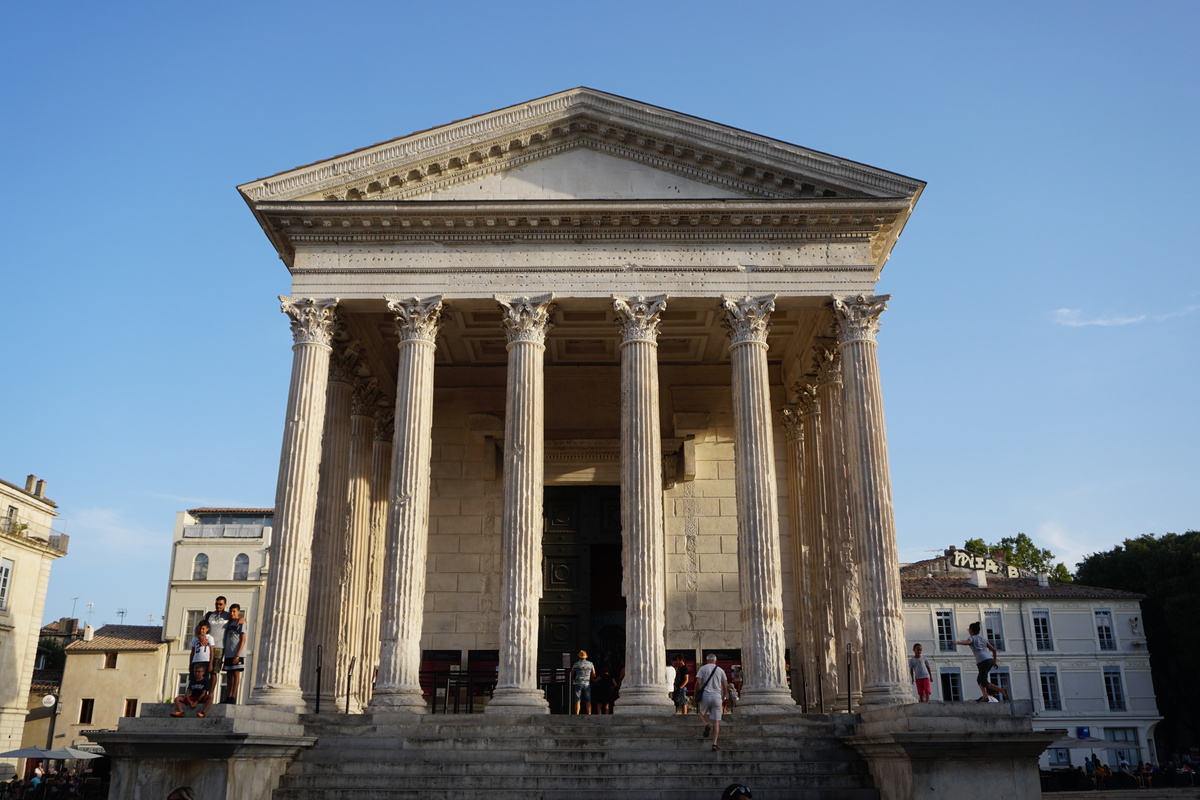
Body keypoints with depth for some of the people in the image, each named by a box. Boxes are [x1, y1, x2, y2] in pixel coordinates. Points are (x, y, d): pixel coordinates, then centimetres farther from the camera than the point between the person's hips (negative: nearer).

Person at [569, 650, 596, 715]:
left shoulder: (576, 664, -1)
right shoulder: (590, 664, 6)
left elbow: (571, 674, 9)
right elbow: (594, 675, 9)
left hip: (578, 683, -2)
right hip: (587, 684, 2)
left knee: (577, 701, -4)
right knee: (588, 702, 6)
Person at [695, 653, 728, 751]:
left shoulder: (702, 669, 4)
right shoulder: (720, 670, 10)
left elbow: (698, 682, -6)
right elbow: (725, 686, 10)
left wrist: (697, 695, 4)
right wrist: (723, 696, 23)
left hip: (705, 696, -1)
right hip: (717, 697, 1)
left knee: (702, 713, 23)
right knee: (716, 721, 4)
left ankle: (707, 725, -9)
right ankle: (714, 744, -4)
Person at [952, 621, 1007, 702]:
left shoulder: (972, 638, 6)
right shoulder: (983, 639, 25)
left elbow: (967, 642, -19)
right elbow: (994, 650, 20)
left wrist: (958, 643, -36)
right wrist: (994, 661, 28)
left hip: (982, 661, -7)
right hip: (990, 660, 7)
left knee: (984, 683, -6)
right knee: (979, 679, 20)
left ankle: (1002, 690, -23)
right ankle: (985, 696, 3)